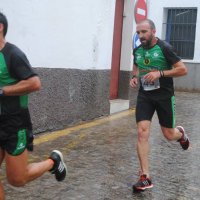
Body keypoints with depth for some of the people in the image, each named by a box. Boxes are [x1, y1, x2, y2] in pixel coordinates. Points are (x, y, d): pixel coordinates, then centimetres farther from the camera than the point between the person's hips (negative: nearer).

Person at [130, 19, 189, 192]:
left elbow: (183, 70, -14)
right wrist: (135, 77, 3)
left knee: (169, 135, 8)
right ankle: (145, 178, -5)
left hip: (164, 96, -3)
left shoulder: (164, 48, -13)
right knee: (142, 133, -11)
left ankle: (181, 133, 48)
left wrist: (160, 73, -24)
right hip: (144, 96, 4)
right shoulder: (137, 50, 4)